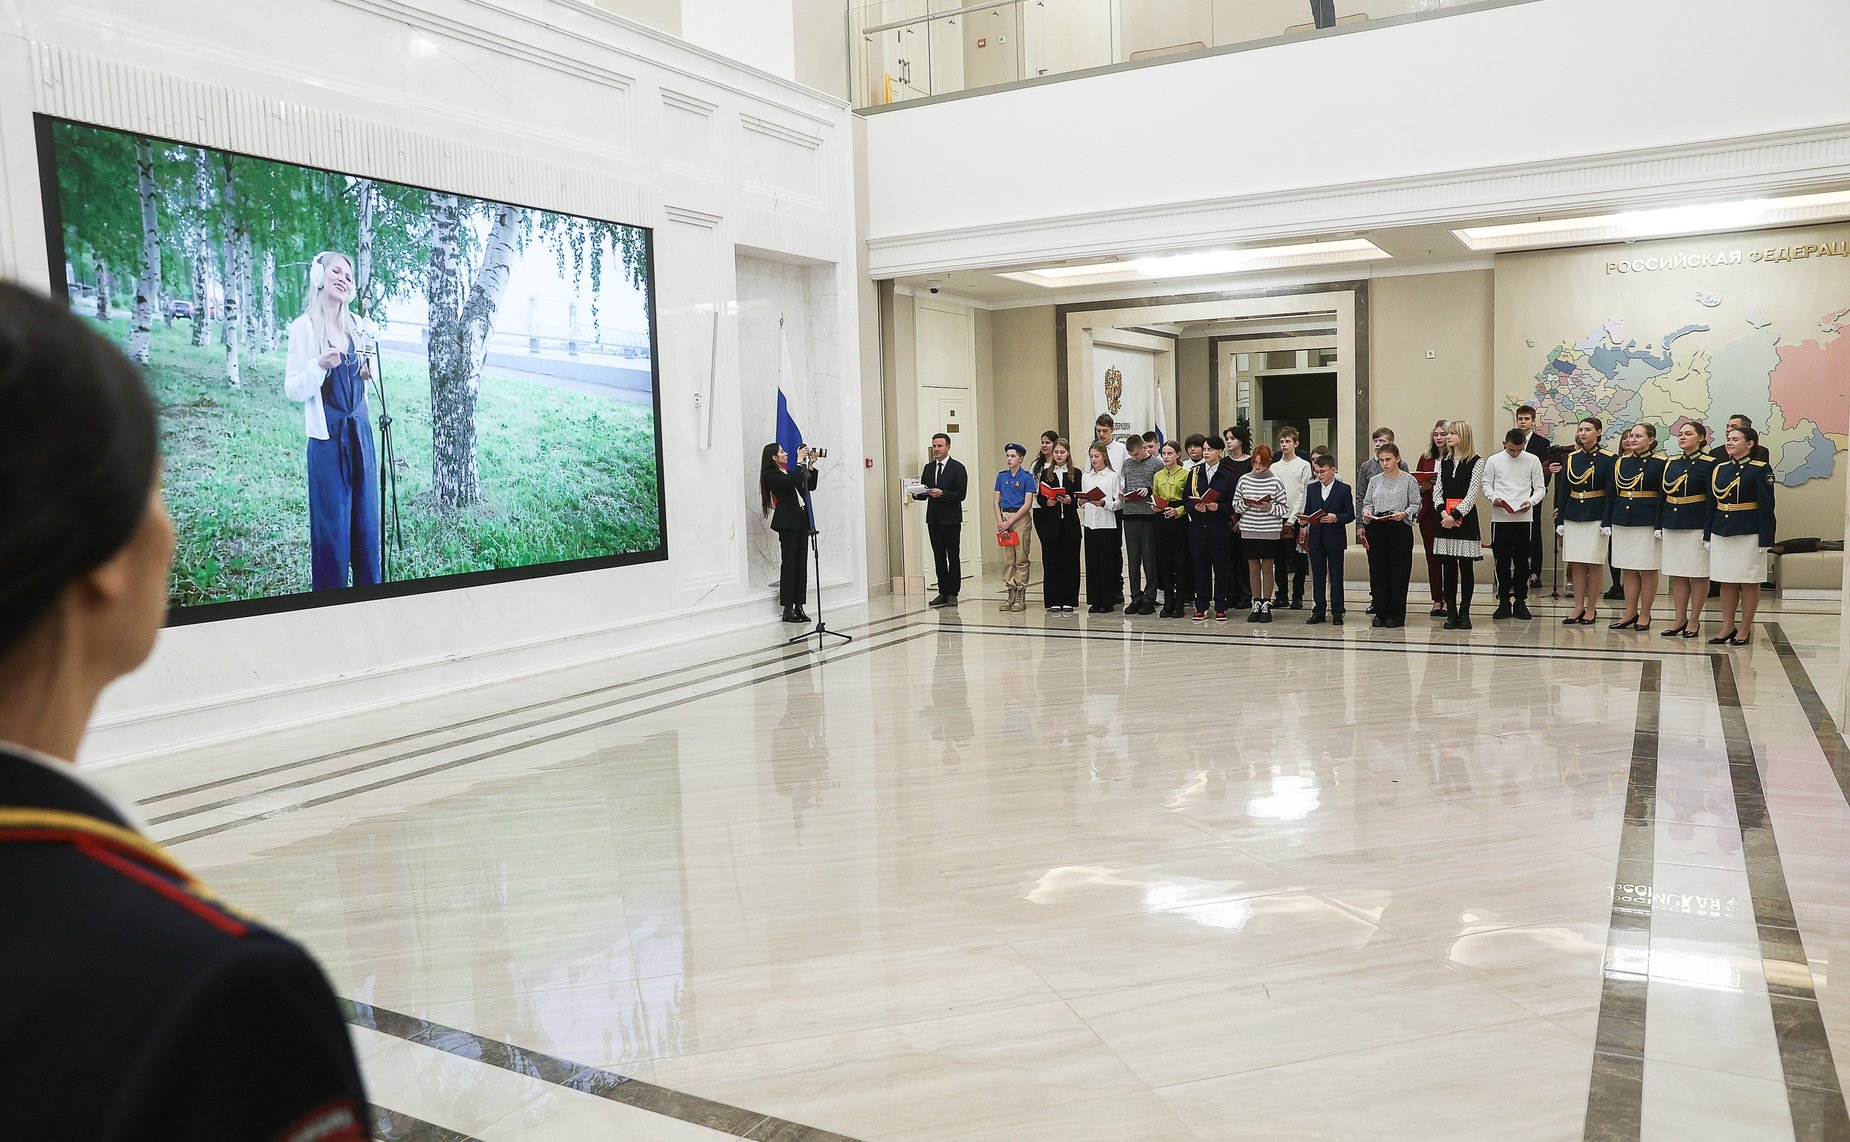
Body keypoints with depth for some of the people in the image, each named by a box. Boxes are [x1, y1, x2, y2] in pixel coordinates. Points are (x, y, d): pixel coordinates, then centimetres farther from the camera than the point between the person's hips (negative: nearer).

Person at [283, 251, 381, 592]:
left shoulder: (355, 324, 8)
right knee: (332, 522, 0)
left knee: (366, 516, 9)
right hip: (328, 435, -5)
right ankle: (330, 590, 12)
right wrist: (321, 365, -24)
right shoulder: (304, 326, -7)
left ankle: (368, 587, 21)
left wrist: (368, 372, 1)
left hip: (359, 431, 5)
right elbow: (292, 390, -9)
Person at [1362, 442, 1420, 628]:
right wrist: (1367, 512, -6)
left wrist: (1404, 514, -19)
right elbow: (1368, 502, 15)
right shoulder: (1375, 481, 12)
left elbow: (1416, 504, -2)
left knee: (1398, 572, 0)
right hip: (1376, 529, 4)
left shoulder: (1409, 480, 1)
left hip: (1399, 529, -4)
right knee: (1377, 571, 4)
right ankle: (1380, 613, 13)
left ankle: (1396, 615, 6)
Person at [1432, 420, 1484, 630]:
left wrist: (1455, 515, -16)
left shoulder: (1476, 462, -1)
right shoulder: (1443, 462, 13)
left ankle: (1464, 613, 7)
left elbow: (1472, 493, -9)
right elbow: (1437, 492, 7)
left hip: (1465, 518, -4)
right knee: (1448, 566, 4)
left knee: (1466, 566, 1)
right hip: (1445, 519, 4)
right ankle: (1451, 612, 9)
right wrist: (1443, 513, -10)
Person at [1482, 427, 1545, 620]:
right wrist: (1493, 498, -13)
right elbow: (1486, 485, 7)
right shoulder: (1493, 461, 4)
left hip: (1524, 517, 0)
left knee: (1522, 561, 4)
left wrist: (1531, 502, -13)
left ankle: (1520, 601, 12)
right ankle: (1504, 601, 12)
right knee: (1502, 561, 4)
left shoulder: (1532, 460, 4)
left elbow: (1540, 488, 5)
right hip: (1500, 517, 0)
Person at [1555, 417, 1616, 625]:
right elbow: (1563, 490, 8)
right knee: (1576, 564, 5)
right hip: (1573, 515, 4)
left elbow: (1611, 493, -7)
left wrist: (1607, 522, -13)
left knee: (1593, 565, 0)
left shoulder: (1607, 459, -4)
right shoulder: (1571, 458, 8)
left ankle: (1590, 610, 7)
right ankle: (1578, 608, 11)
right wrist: (1559, 521, 4)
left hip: (1595, 516, -4)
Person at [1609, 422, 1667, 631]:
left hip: (1647, 523, -5)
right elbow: (1612, 494, 11)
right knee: (1628, 570, 9)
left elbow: (1663, 496, -8)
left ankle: (1644, 615, 10)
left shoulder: (1659, 463, -5)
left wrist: (1660, 526, -13)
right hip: (1622, 520, 5)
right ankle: (1630, 614, 16)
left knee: (1647, 570, 3)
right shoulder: (1621, 462, 9)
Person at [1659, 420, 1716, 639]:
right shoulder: (1670, 463, 10)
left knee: (1698, 575, 2)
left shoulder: (1709, 463, -6)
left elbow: (1712, 499, -9)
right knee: (1676, 574, 9)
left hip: (1696, 526, -6)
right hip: (1672, 525, 6)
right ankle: (1680, 619, 16)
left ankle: (1694, 621, 10)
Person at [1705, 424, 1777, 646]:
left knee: (1748, 583, 3)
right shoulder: (1719, 469, 9)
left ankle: (1744, 630, 11)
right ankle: (1728, 628, 17)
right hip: (1721, 532, 5)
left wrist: (1765, 539, -13)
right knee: (1727, 582, 9)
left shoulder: (1761, 469, -7)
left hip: (1749, 533, -5)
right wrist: (1708, 535, 10)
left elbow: (1766, 506, -9)